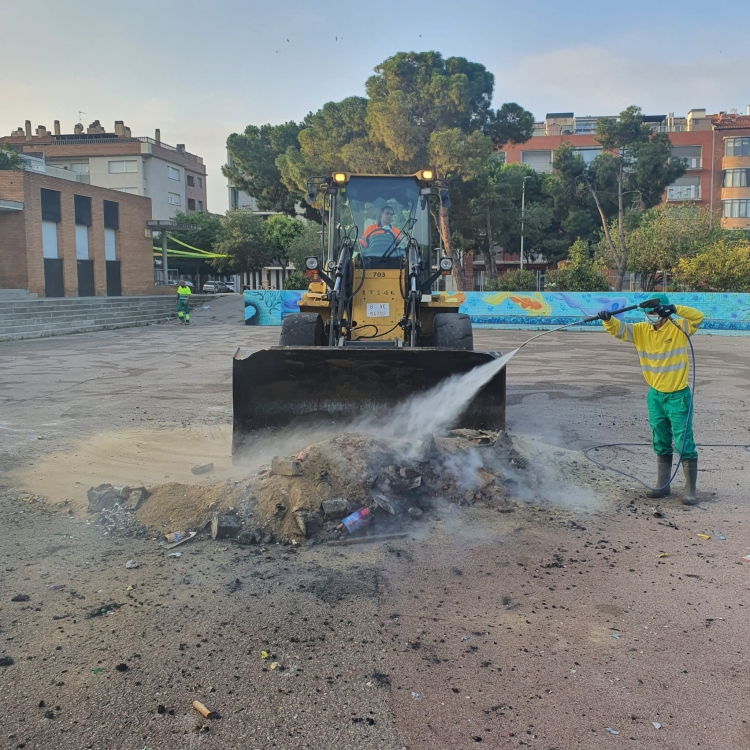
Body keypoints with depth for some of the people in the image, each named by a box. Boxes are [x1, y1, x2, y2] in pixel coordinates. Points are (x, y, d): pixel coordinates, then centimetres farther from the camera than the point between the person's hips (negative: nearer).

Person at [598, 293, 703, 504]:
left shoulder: (679, 328, -10)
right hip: (655, 396, 5)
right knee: (661, 445, 14)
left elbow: (698, 317, -24)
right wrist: (607, 320, -30)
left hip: (678, 396, -5)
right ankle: (663, 486, 25)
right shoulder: (641, 330, -1)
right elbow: (618, 329, -10)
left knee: (685, 445, -2)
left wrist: (675, 309, -32)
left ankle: (690, 491, 7)